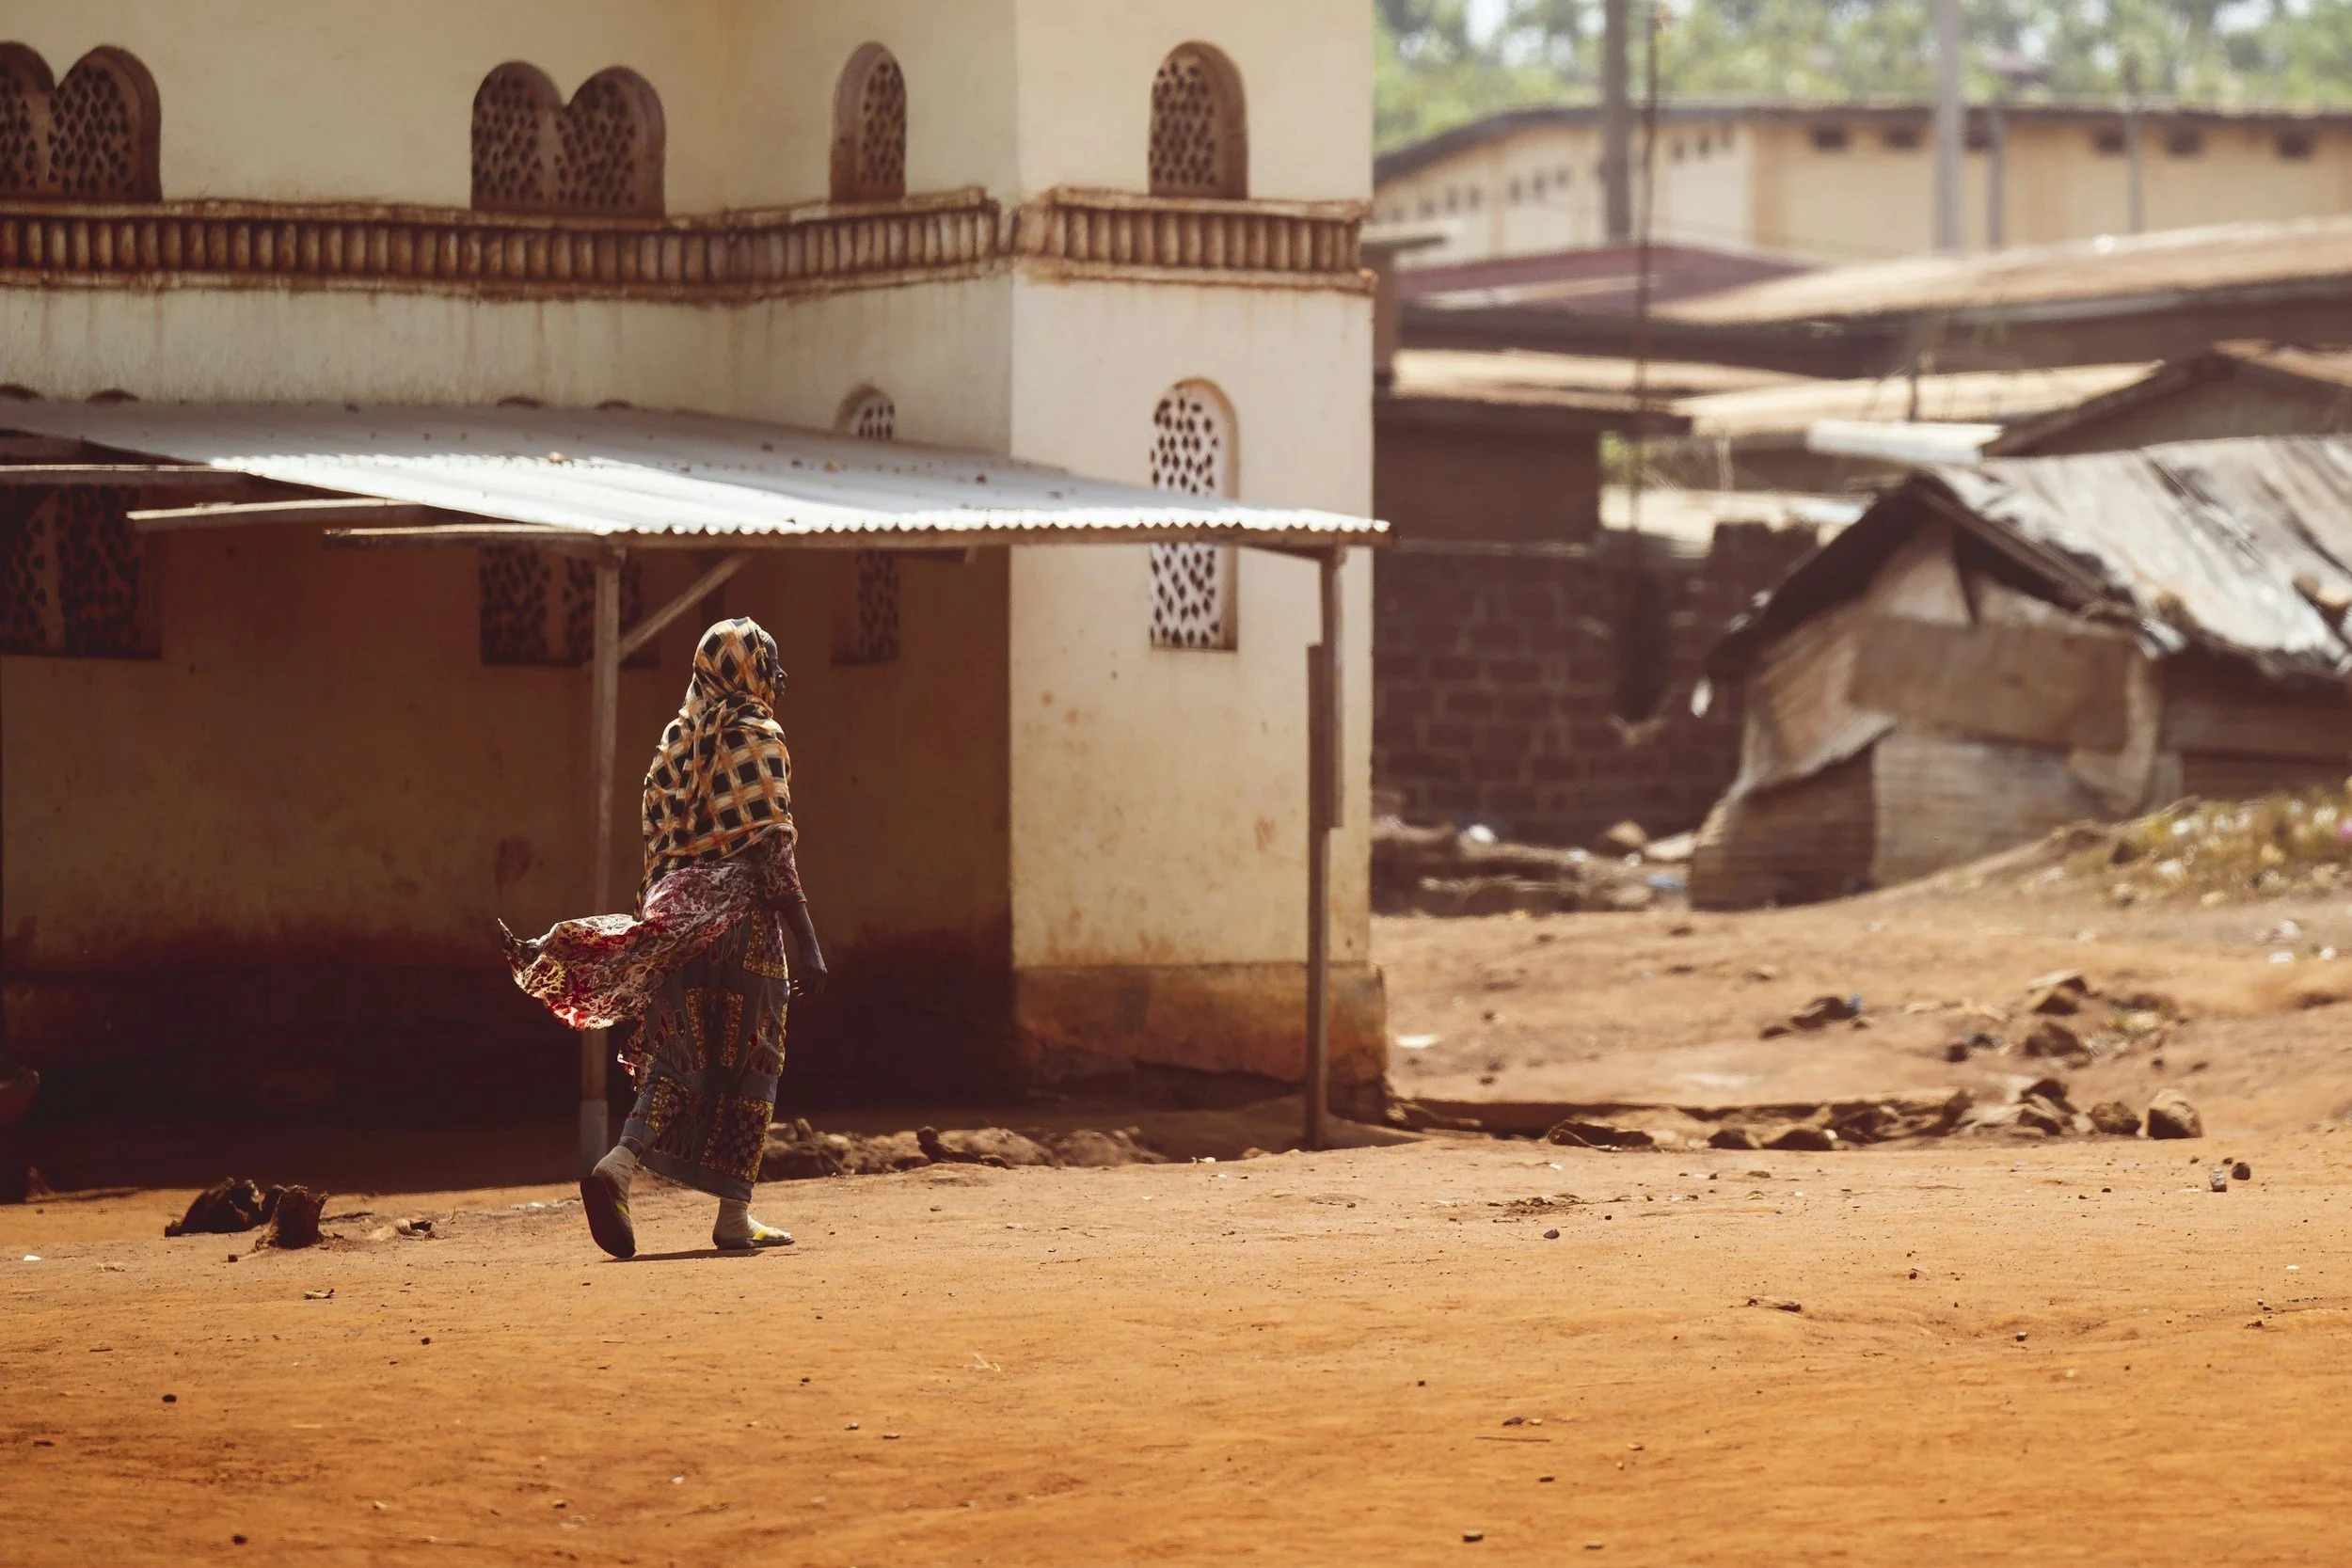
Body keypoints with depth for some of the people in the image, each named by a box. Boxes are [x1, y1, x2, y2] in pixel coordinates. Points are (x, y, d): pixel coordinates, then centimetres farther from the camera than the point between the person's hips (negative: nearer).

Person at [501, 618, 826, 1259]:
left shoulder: (678, 738, 15)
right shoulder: (755, 736, -6)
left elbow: (656, 846, 16)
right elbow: (771, 849, -14)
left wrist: (659, 925, 22)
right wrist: (809, 946, -14)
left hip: (677, 915, 6)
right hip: (741, 917, -6)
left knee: (679, 1060, 8)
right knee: (746, 1062, 2)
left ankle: (619, 1163, -14)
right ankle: (734, 1216, 4)